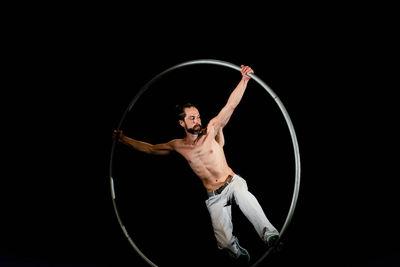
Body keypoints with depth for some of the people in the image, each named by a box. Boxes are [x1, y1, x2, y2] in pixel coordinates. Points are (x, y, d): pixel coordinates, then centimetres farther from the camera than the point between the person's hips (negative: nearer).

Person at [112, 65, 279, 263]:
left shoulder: (211, 131, 0)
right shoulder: (178, 146, 7)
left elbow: (230, 106, -9)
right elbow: (150, 149, 21)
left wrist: (243, 80, -20)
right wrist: (124, 140, 22)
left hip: (232, 182, -2)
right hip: (214, 197, 2)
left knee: (241, 193, -42)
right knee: (225, 242, -18)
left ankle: (269, 233, -46)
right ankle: (237, 252, 15)